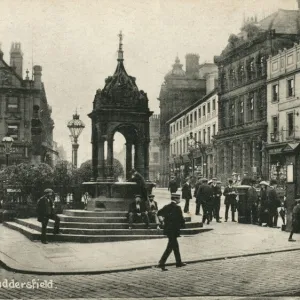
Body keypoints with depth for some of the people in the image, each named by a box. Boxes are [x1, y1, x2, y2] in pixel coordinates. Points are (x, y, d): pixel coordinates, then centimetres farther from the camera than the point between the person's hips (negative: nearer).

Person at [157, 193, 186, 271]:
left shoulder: (166, 207, 6)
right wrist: (182, 224, 4)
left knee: (175, 245, 19)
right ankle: (161, 263, -9)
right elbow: (181, 219, -14)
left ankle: (179, 262, 29)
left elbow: (159, 214, 11)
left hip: (167, 229, 8)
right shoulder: (177, 208, -14)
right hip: (174, 229, -8)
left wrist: (162, 221, 14)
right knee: (170, 247, -4)